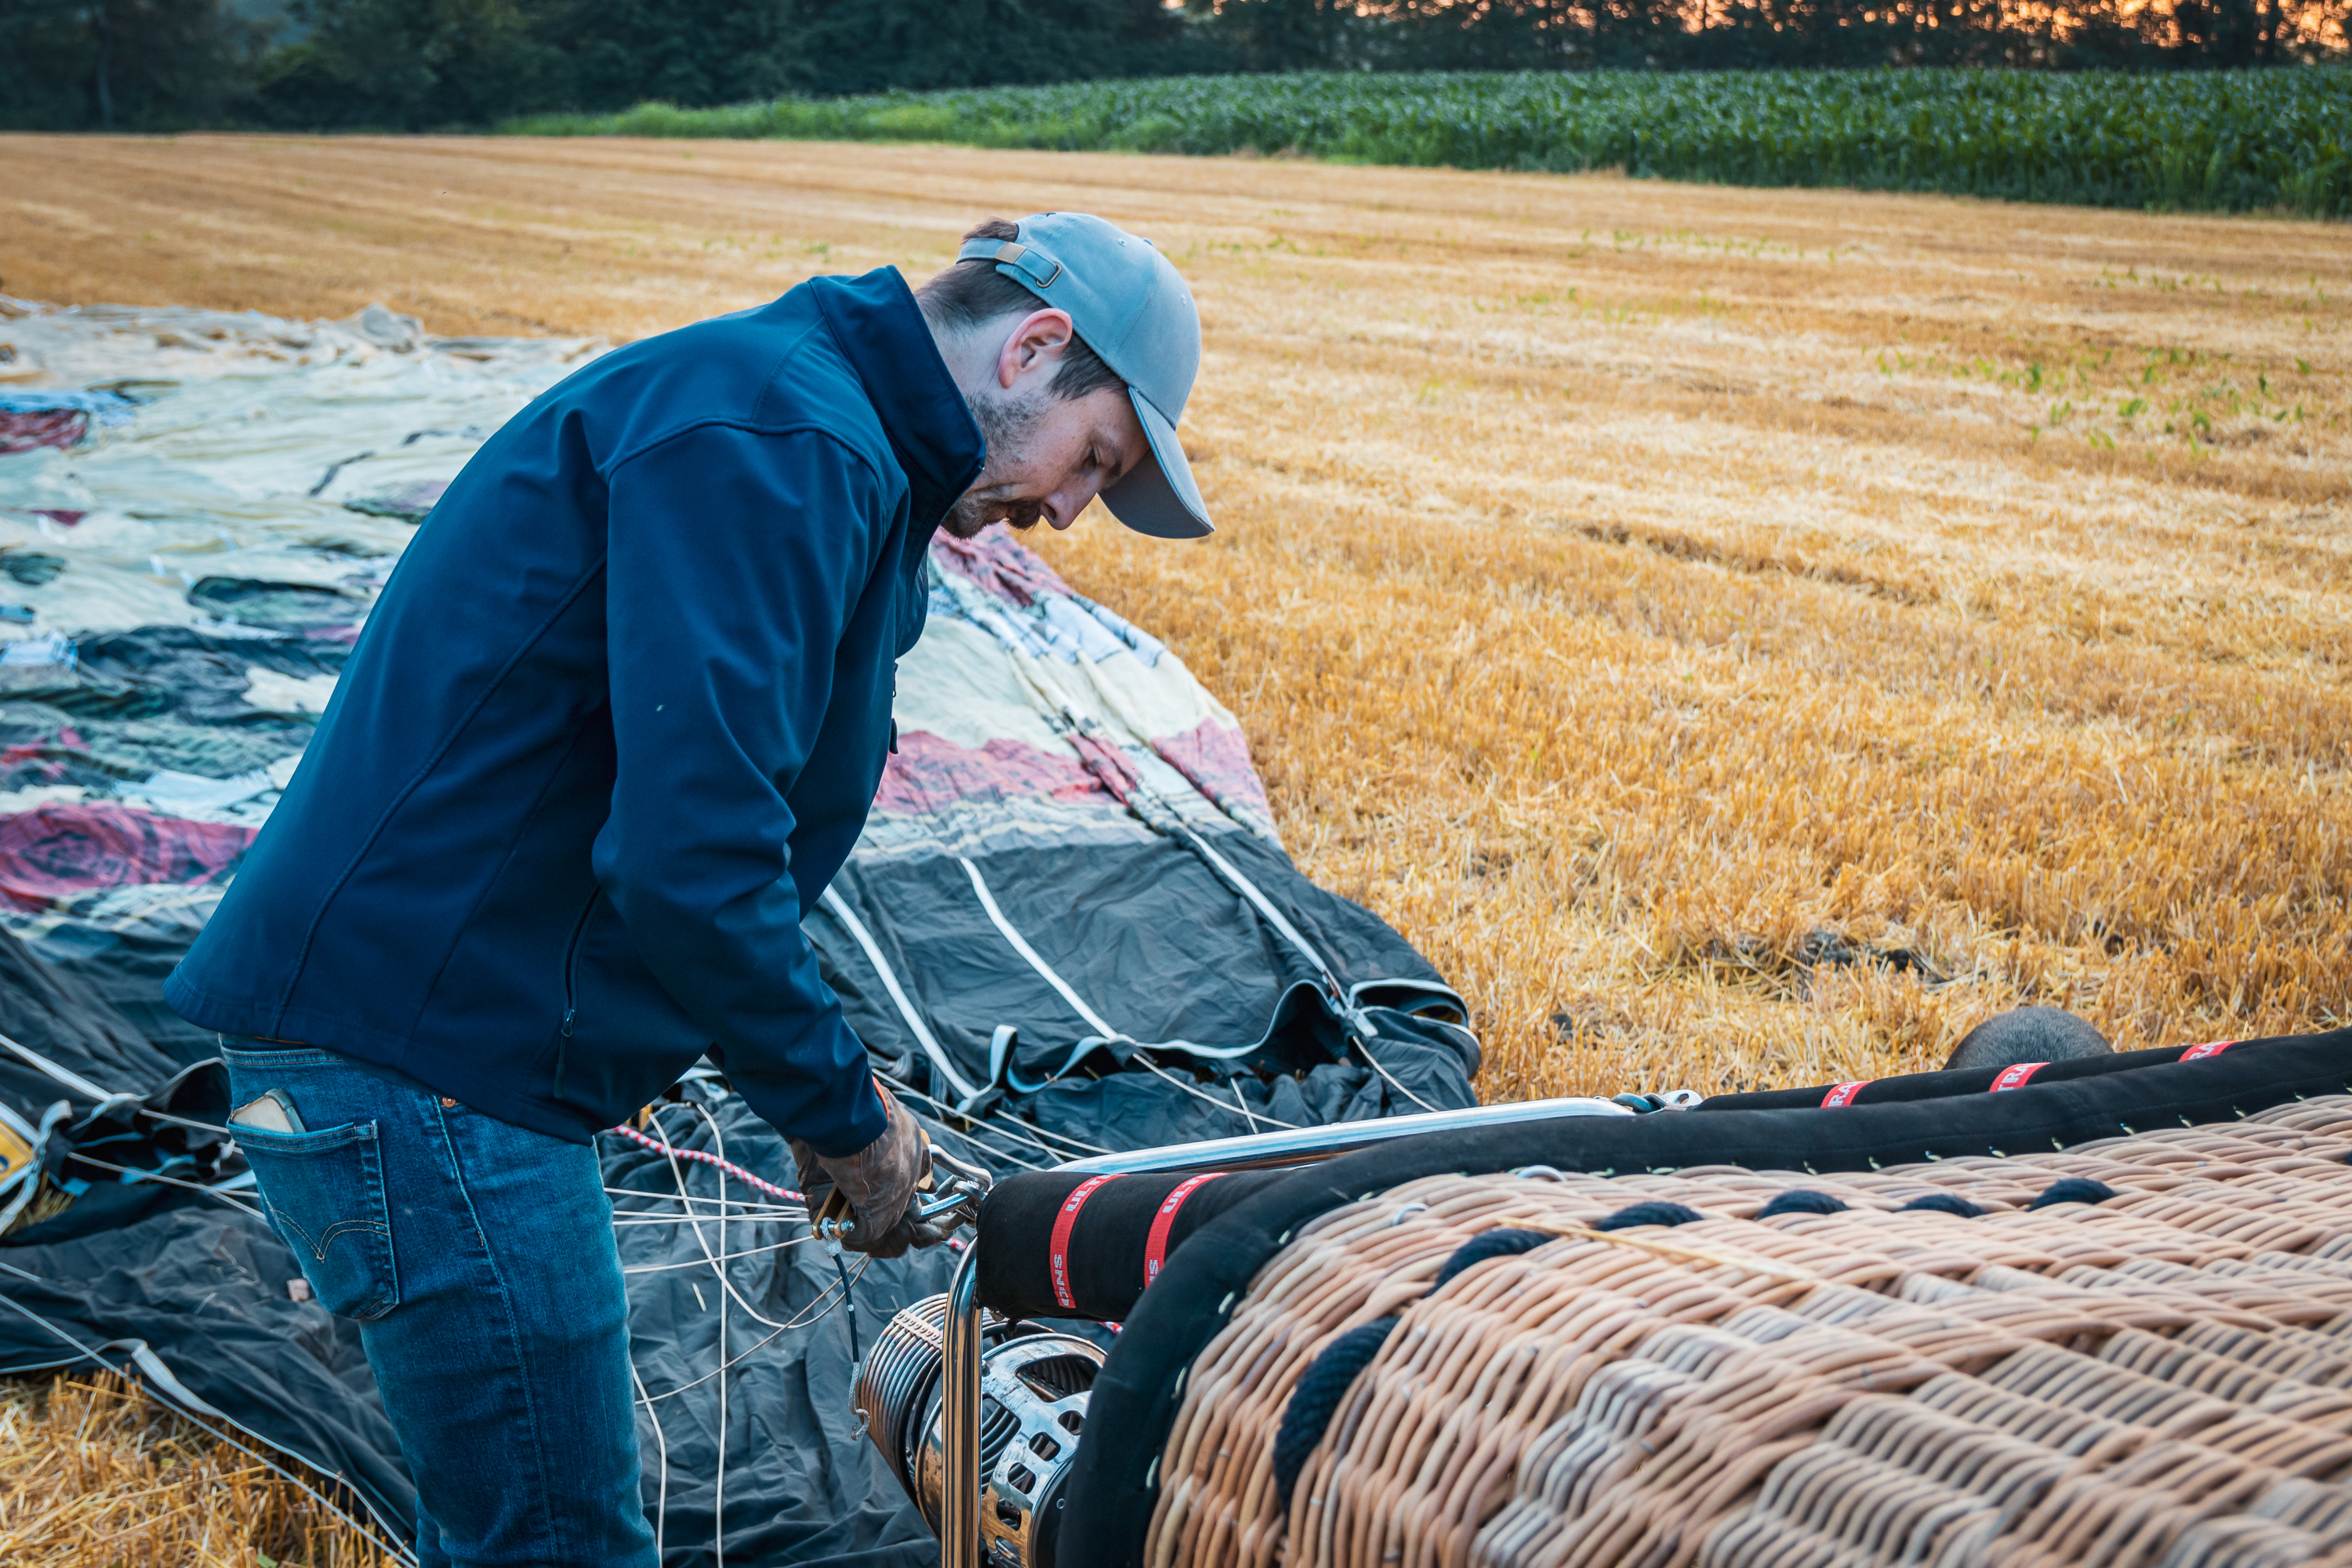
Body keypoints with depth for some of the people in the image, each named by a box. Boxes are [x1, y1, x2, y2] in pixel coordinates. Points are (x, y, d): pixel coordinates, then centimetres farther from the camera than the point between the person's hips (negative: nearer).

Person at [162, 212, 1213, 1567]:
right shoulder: (779, 441, -17)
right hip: (419, 1051, -11)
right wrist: (843, 1113, -11)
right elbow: (685, 855, -26)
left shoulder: (840, 455, 17)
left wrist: (827, 1092, 14)